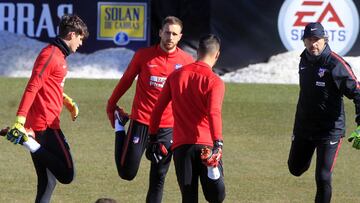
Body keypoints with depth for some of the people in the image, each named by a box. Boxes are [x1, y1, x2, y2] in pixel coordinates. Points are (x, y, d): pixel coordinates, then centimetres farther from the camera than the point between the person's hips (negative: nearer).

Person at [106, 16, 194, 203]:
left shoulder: (187, 61, 0)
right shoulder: (144, 55, -3)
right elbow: (126, 81, 9)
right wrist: (111, 106, 11)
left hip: (168, 126, 1)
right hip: (141, 122, -1)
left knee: (158, 178, 5)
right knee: (127, 173, 3)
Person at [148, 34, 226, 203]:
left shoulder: (175, 76, 12)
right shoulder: (214, 81, -2)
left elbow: (158, 109, 15)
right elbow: (214, 113, -17)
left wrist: (153, 138, 25)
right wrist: (218, 143, -26)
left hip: (181, 146, 3)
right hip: (206, 146, -3)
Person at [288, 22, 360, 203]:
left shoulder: (335, 64, -18)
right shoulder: (305, 60, 4)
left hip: (330, 130, -7)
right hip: (303, 127, 7)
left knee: (323, 178, -10)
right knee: (296, 169, 20)